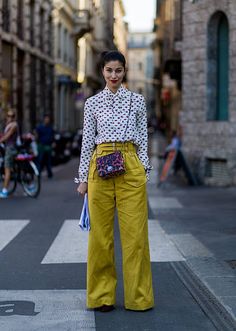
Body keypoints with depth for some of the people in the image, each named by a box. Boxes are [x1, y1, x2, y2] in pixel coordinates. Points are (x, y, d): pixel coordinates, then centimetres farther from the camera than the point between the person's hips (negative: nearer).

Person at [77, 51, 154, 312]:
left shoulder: (137, 101, 7)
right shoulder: (93, 103, 8)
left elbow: (143, 139, 9)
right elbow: (87, 142, 8)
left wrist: (144, 170, 3)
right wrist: (83, 178, 6)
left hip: (131, 168, 0)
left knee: (135, 232, 0)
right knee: (100, 232, 3)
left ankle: (138, 296, 11)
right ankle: (102, 295, 15)